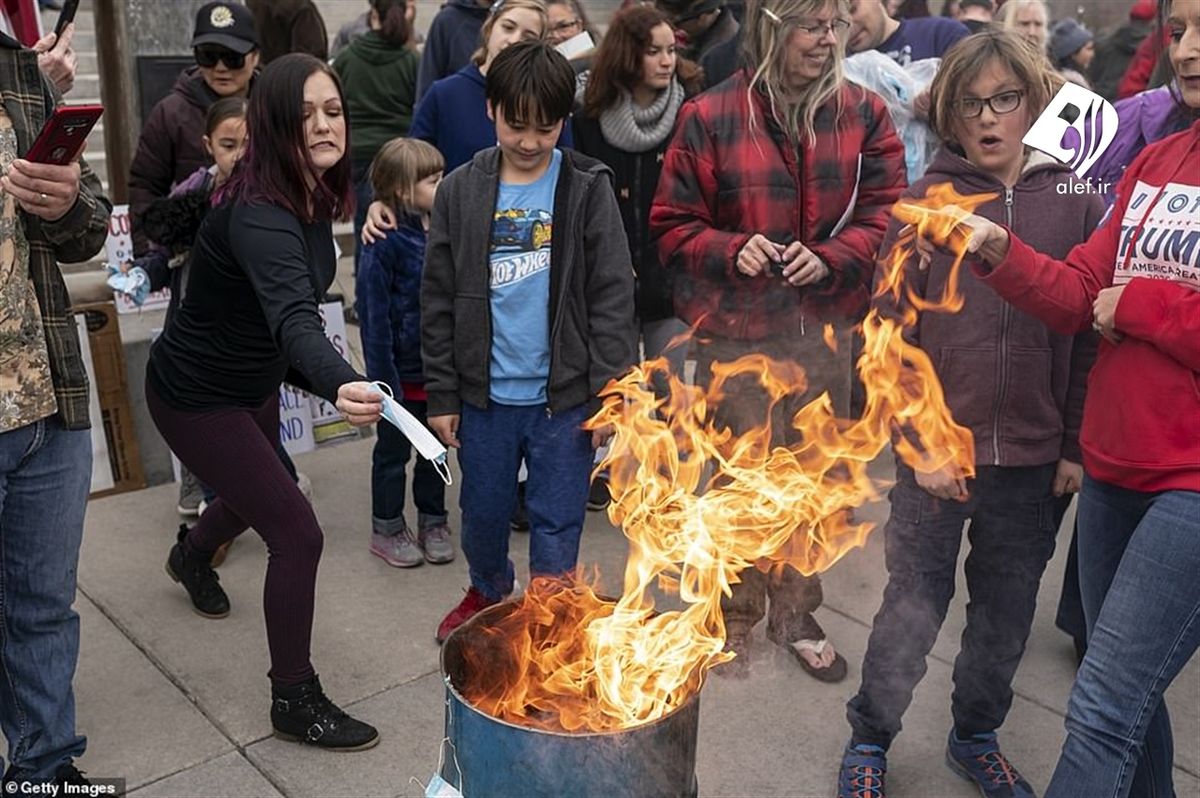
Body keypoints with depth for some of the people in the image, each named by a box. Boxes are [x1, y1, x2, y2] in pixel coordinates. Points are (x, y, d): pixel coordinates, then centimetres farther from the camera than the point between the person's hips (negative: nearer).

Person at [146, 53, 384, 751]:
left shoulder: (314, 199, -6)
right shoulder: (257, 214, -34)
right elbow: (294, 316, -51)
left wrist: (312, 378, 17)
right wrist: (343, 385, -69)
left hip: (254, 384, 9)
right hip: (197, 396, -9)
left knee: (256, 496, 32)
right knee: (298, 533, -11)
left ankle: (192, 558, 68)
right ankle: (296, 701, 9)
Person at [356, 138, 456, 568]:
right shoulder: (385, 242, -19)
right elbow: (374, 315, -17)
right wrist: (383, 378, -18)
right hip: (403, 370, -5)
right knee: (393, 450, 13)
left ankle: (432, 521, 35)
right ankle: (387, 528, 29)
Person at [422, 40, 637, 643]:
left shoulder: (588, 189, -5)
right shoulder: (459, 192, 0)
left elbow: (612, 299, -5)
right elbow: (438, 301, 3)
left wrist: (608, 391, -8)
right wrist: (441, 394, 2)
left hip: (564, 394, -2)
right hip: (484, 392, 2)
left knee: (557, 523, 8)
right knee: (483, 512, 18)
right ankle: (488, 593, 46)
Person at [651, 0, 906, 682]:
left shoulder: (863, 114, 2)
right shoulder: (710, 118, -6)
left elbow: (884, 214, 3)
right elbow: (674, 227, -1)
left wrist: (830, 258, -15)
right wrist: (732, 250, -19)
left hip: (825, 330, 3)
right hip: (734, 332, -3)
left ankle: (796, 613, 34)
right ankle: (736, 618, 27)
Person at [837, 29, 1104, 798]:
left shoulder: (1074, 201, 2)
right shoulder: (928, 200, -4)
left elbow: (1089, 335, 4)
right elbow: (891, 337, -5)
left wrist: (1077, 446, 1)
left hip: (1032, 462, 2)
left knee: (1007, 615, 15)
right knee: (914, 611, 7)